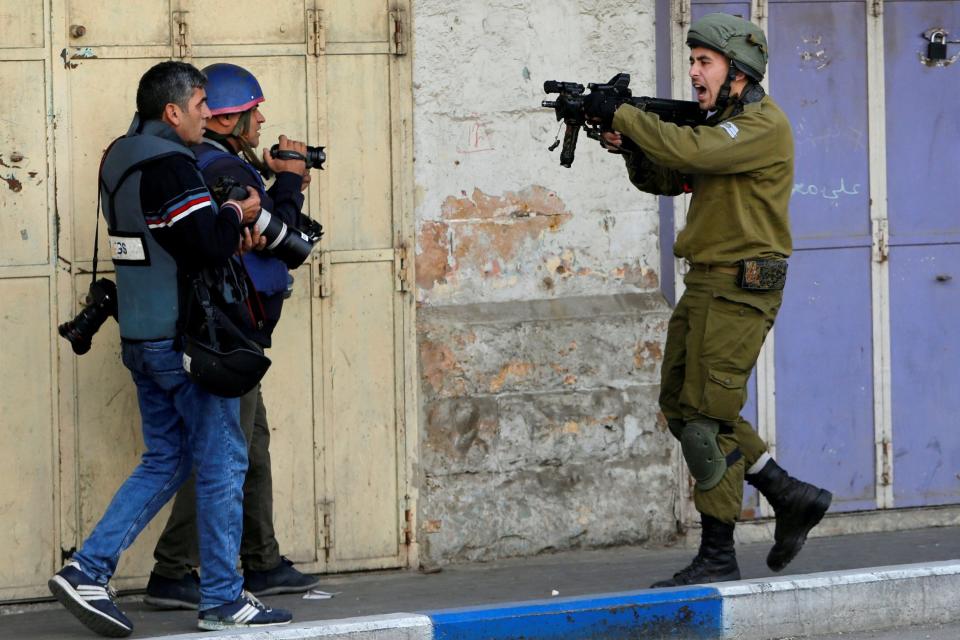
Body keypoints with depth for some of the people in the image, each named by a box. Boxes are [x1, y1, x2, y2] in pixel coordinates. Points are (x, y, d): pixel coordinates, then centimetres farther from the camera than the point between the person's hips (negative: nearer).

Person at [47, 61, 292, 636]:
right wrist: (236, 216, -5)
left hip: (141, 339, 9)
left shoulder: (120, 160, 12)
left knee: (165, 460, 16)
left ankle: (88, 570, 8)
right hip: (187, 342, -9)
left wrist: (226, 233, 4)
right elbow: (209, 248, -24)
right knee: (222, 464, 0)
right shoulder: (171, 167, -18)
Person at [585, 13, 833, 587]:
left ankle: (718, 557, -4)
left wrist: (621, 114, -20)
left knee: (707, 416, -9)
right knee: (682, 406, 12)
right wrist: (627, 145, -3)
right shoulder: (723, 123, 17)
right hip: (706, 285, 10)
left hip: (740, 290, -10)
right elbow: (664, 178, 17)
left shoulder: (764, 126, -14)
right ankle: (792, 498, 19)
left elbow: (690, 152, -29)